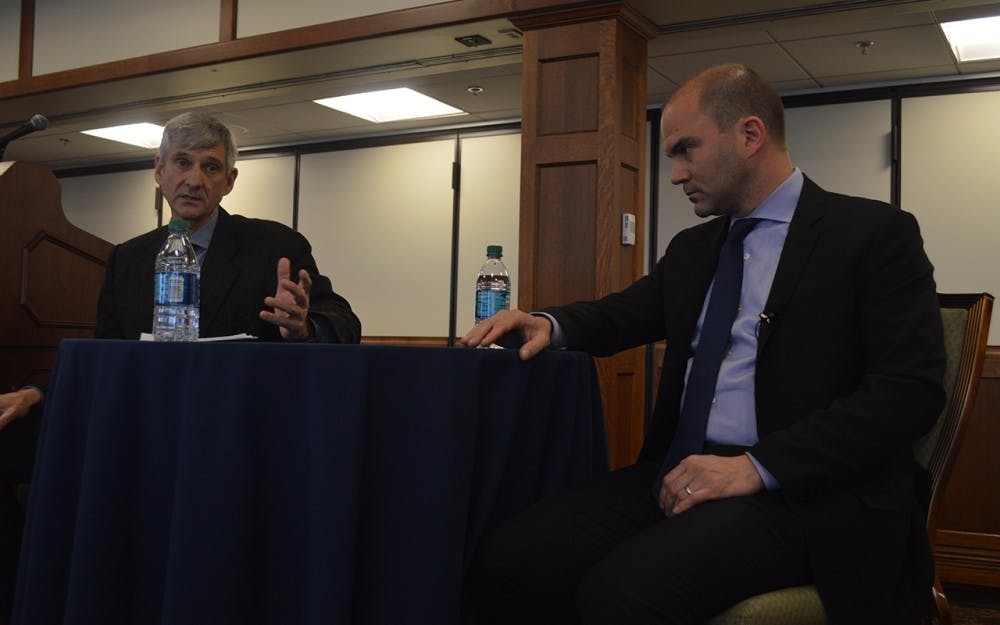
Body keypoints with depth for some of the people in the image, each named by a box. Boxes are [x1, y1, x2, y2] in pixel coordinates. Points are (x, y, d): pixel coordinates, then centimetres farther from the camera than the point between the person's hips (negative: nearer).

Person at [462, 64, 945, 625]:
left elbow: (912, 388, -10)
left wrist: (758, 466, -19)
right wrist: (550, 324, 3)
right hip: (680, 473, 6)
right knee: (504, 563, -18)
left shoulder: (875, 233, -1)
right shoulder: (691, 248, 20)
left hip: (801, 491, -6)